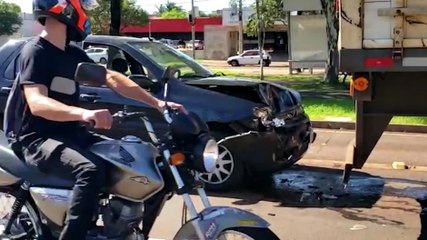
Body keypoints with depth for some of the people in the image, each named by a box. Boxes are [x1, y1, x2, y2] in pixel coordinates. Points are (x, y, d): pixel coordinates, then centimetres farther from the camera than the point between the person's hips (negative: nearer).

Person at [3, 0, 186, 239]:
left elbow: (112, 78, 8)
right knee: (92, 170, -34)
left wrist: (157, 102, 0)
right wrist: (83, 113, -46)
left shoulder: (74, 54, 11)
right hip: (39, 139, -8)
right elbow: (36, 103, -28)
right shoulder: (36, 51, -14)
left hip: (71, 132, 9)